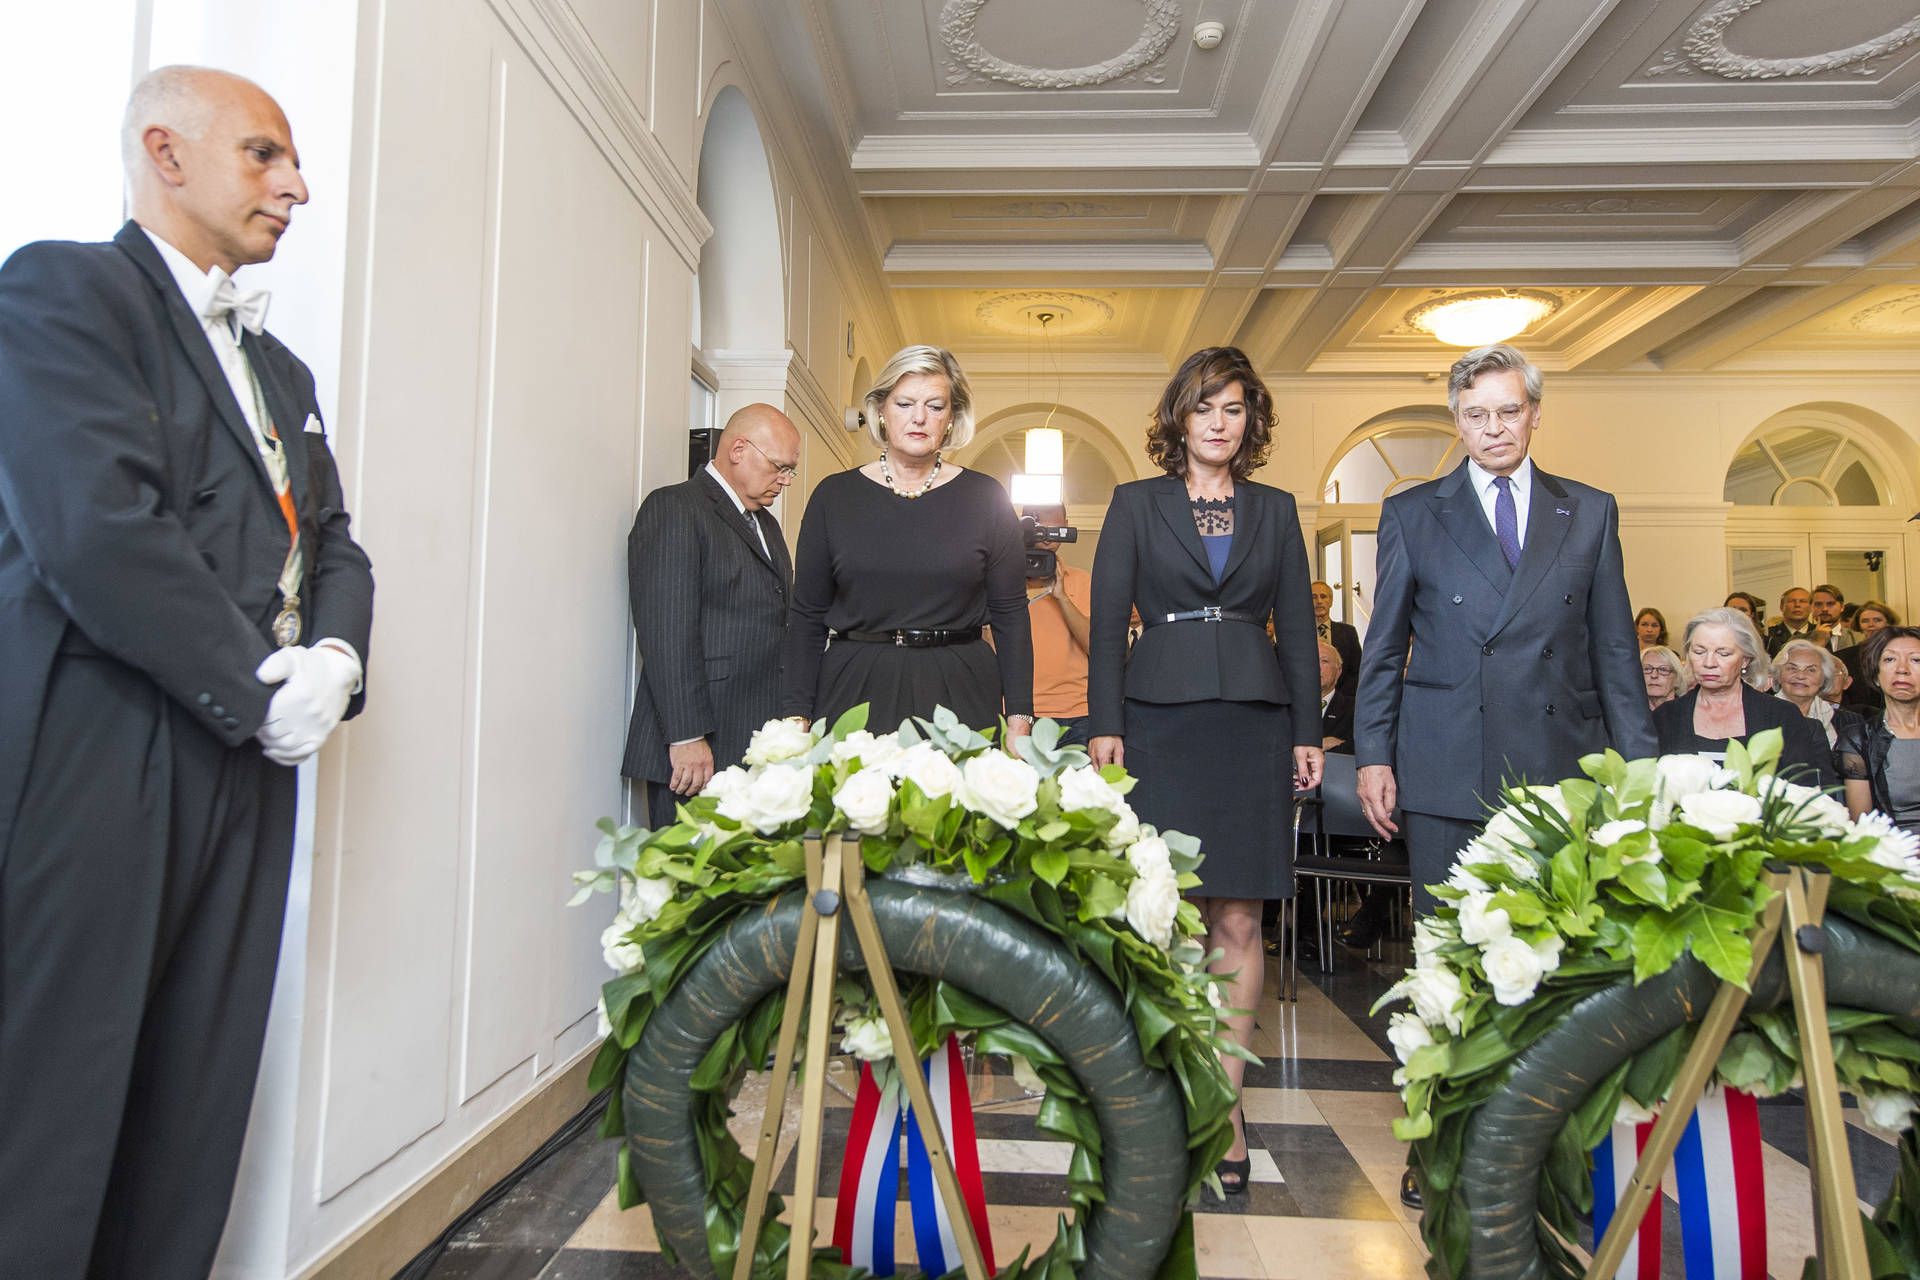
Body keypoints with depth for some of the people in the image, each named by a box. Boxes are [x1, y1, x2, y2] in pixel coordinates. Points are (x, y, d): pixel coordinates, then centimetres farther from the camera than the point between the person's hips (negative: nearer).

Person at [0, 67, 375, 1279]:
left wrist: (334, 658, -4)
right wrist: (261, 687, -12)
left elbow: (333, 542, 16)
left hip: (247, 764, 7)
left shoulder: (279, 365, 21)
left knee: (193, 1127, 11)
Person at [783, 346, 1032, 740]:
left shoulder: (985, 497, 3)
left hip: (958, 694, 0)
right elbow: (808, 615, 5)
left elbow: (1010, 614, 3)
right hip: (854, 691, 1)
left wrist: (1019, 718, -3)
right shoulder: (835, 496, 4)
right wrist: (796, 716, -1)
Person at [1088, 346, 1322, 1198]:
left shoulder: (1275, 511, 14)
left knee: (1237, 919, 2)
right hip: (1162, 721, -1)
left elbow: (1297, 627, 12)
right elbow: (1107, 621, 3)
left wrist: (1306, 732, 6)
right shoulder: (1136, 504, 8)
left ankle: (1224, 1101, 14)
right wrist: (1105, 724, -5)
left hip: (1252, 724, 2)